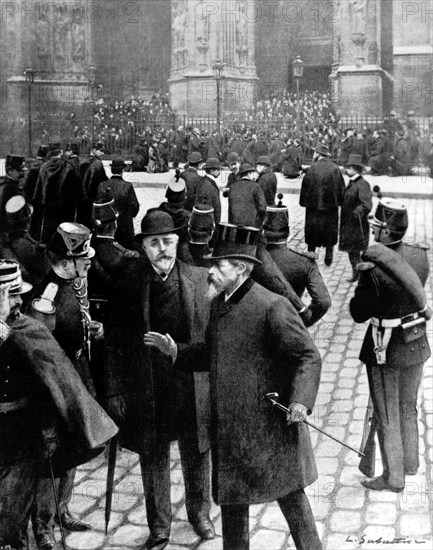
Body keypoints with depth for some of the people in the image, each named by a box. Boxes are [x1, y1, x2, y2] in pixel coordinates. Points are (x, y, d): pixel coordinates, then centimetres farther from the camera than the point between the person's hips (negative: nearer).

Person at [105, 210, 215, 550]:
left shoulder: (200, 279, -5)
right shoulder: (129, 285, -6)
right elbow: (116, 342, -2)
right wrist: (115, 391, -4)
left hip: (193, 389, 0)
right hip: (147, 392, 0)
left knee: (196, 455, 17)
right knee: (153, 459, 13)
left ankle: (200, 513, 44)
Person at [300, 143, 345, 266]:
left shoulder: (312, 169, -12)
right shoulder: (335, 169, -3)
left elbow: (305, 187, -9)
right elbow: (342, 188, 1)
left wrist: (304, 202, -1)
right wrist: (339, 202, 11)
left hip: (314, 205, -2)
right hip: (331, 205, 2)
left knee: (312, 232, 11)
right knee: (330, 232, 13)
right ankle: (329, 258, 17)